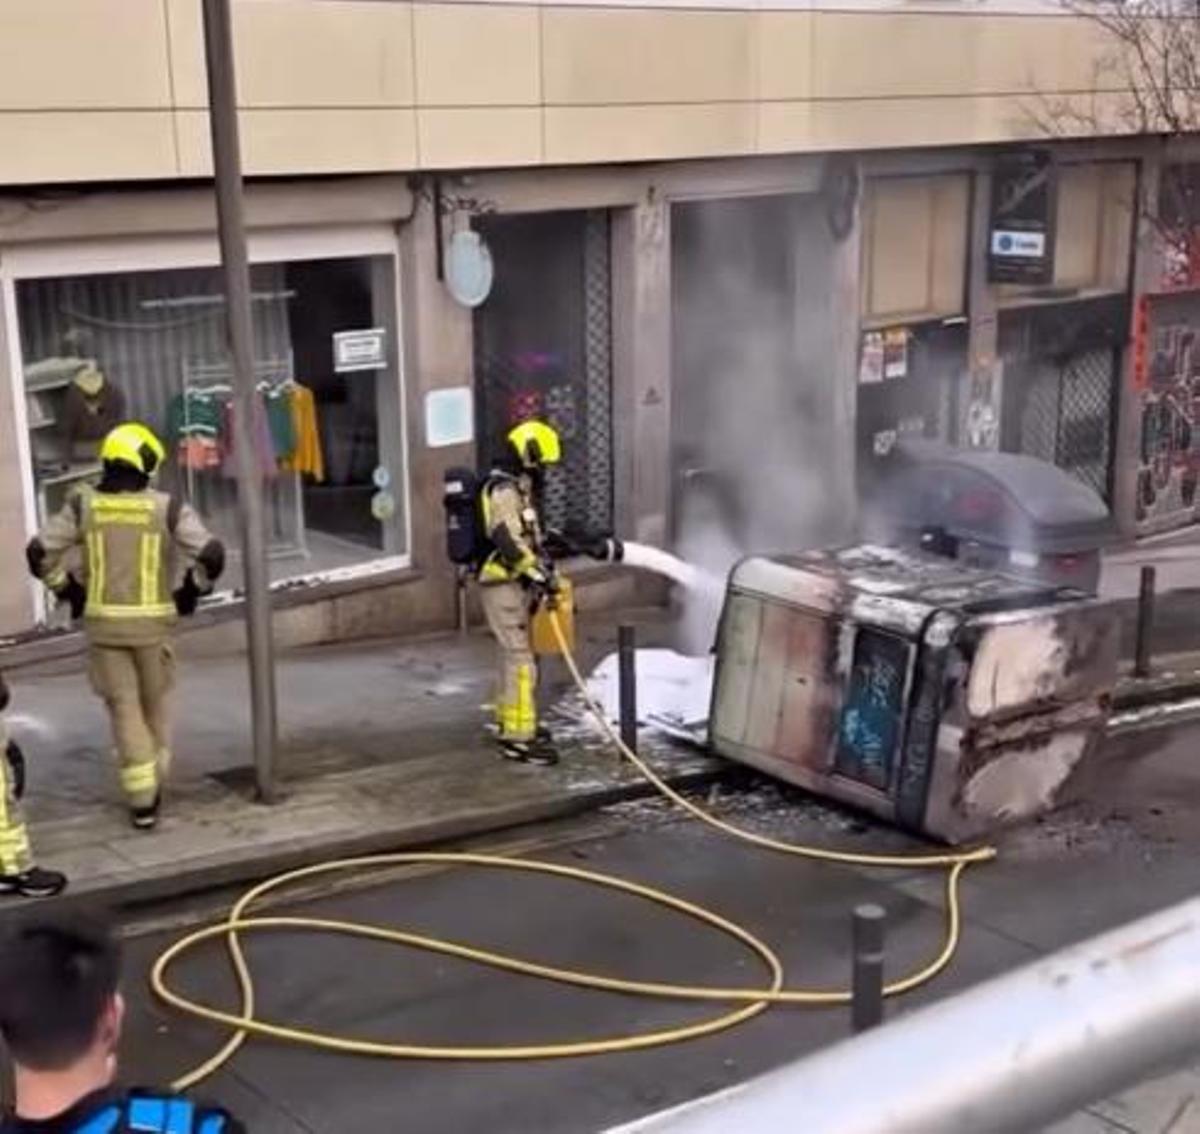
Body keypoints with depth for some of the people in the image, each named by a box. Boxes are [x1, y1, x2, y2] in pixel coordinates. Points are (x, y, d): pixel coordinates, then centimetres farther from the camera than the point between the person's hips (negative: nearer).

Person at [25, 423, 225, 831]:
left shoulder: (83, 505, -2)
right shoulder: (167, 508, -7)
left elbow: (39, 552, -3)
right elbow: (212, 554, -14)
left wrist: (68, 590, 9)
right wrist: (191, 591, 3)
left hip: (102, 622, 1)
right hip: (151, 621, -1)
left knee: (124, 708, 7)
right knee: (156, 704, 18)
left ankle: (142, 800, 5)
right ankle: (154, 784, 25)